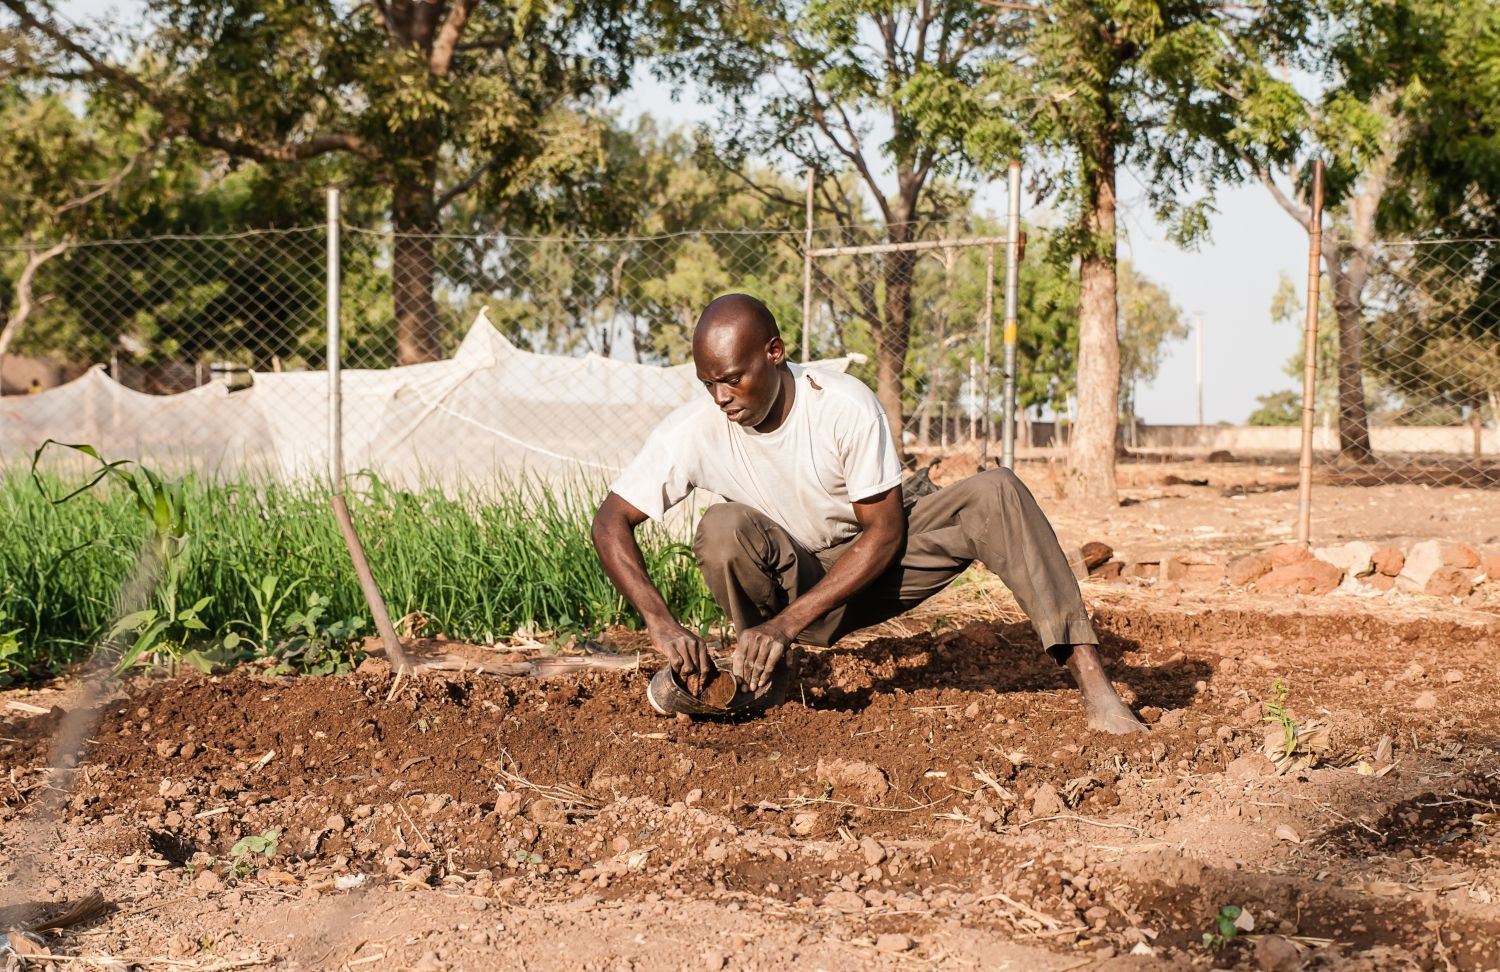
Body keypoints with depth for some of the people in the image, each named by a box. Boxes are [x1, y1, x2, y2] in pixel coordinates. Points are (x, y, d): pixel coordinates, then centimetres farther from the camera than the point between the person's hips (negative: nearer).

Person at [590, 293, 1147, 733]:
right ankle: (765, 680, -8)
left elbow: (884, 532, -20)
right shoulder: (694, 432, -21)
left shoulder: (846, 407, -24)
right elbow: (610, 521, -16)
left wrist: (786, 623, -30)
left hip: (869, 570, 0)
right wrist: (661, 623, -33)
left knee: (995, 494, -25)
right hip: (787, 581, 1)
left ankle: (1091, 680, -29)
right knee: (723, 529, -33)